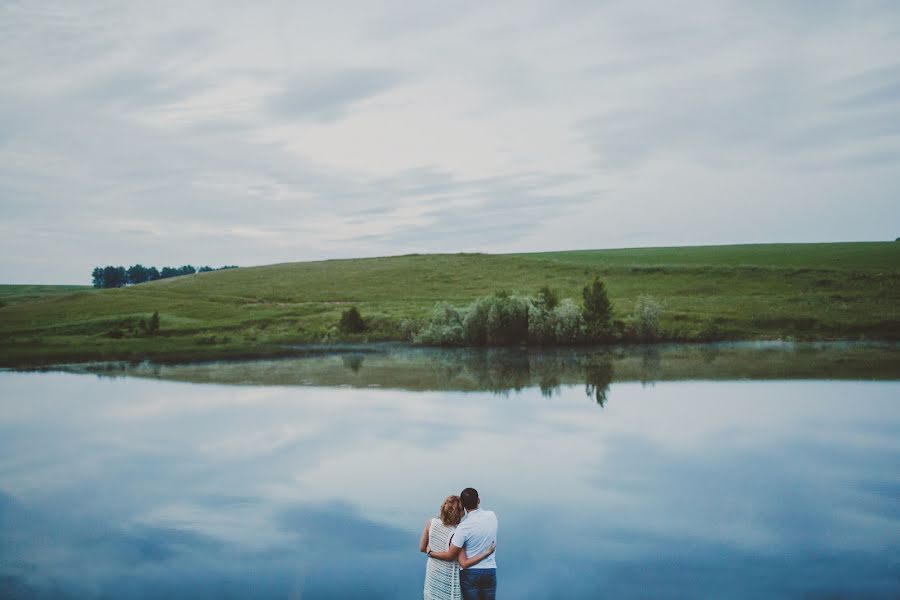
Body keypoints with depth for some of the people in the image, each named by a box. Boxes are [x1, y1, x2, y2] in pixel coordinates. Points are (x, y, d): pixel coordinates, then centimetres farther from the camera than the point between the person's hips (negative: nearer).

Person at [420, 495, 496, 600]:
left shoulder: (430, 523, -14)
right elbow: (464, 563, -26)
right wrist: (488, 552, -25)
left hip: (432, 574, 5)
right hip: (448, 579, -5)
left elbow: (422, 548, -1)